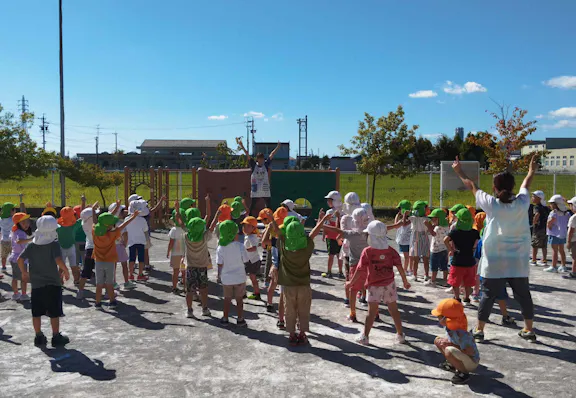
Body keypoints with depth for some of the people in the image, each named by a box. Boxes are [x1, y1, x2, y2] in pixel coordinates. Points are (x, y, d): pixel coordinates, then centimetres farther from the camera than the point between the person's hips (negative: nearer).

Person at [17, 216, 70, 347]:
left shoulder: (31, 245, 1)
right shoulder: (54, 244, -13)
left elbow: (20, 259, -2)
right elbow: (59, 261, -25)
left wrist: (24, 272, 13)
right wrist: (66, 271, -9)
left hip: (36, 283, 4)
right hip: (53, 283, -4)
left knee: (36, 313, 13)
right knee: (54, 313, 6)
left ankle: (39, 337, 20)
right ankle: (56, 337, 13)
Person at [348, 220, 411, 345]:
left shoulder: (367, 251, -12)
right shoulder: (391, 251, -3)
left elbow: (360, 270, -9)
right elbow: (399, 267, -6)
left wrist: (351, 282, 3)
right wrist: (405, 281, 6)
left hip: (374, 286, -2)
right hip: (389, 284, 3)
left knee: (372, 312, 3)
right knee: (394, 310, 13)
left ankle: (365, 336, 9)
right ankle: (400, 335, 23)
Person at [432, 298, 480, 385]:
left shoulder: (459, 333, -33)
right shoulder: (449, 326, -7)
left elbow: (470, 352, -33)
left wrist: (451, 345, -28)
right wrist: (445, 341, -11)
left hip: (471, 363, -9)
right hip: (463, 355, 9)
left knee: (449, 351, -37)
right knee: (437, 340, 7)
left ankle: (463, 373, -13)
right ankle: (452, 364, 17)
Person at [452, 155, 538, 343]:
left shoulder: (491, 204, -11)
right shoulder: (522, 203, -5)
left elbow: (472, 186, 2)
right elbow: (525, 185, 16)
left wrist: (459, 171, 18)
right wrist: (532, 171, 37)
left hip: (494, 262, -2)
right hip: (519, 262, 2)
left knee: (488, 296, 6)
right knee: (524, 295, 14)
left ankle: (479, 330, 12)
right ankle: (529, 330, 23)